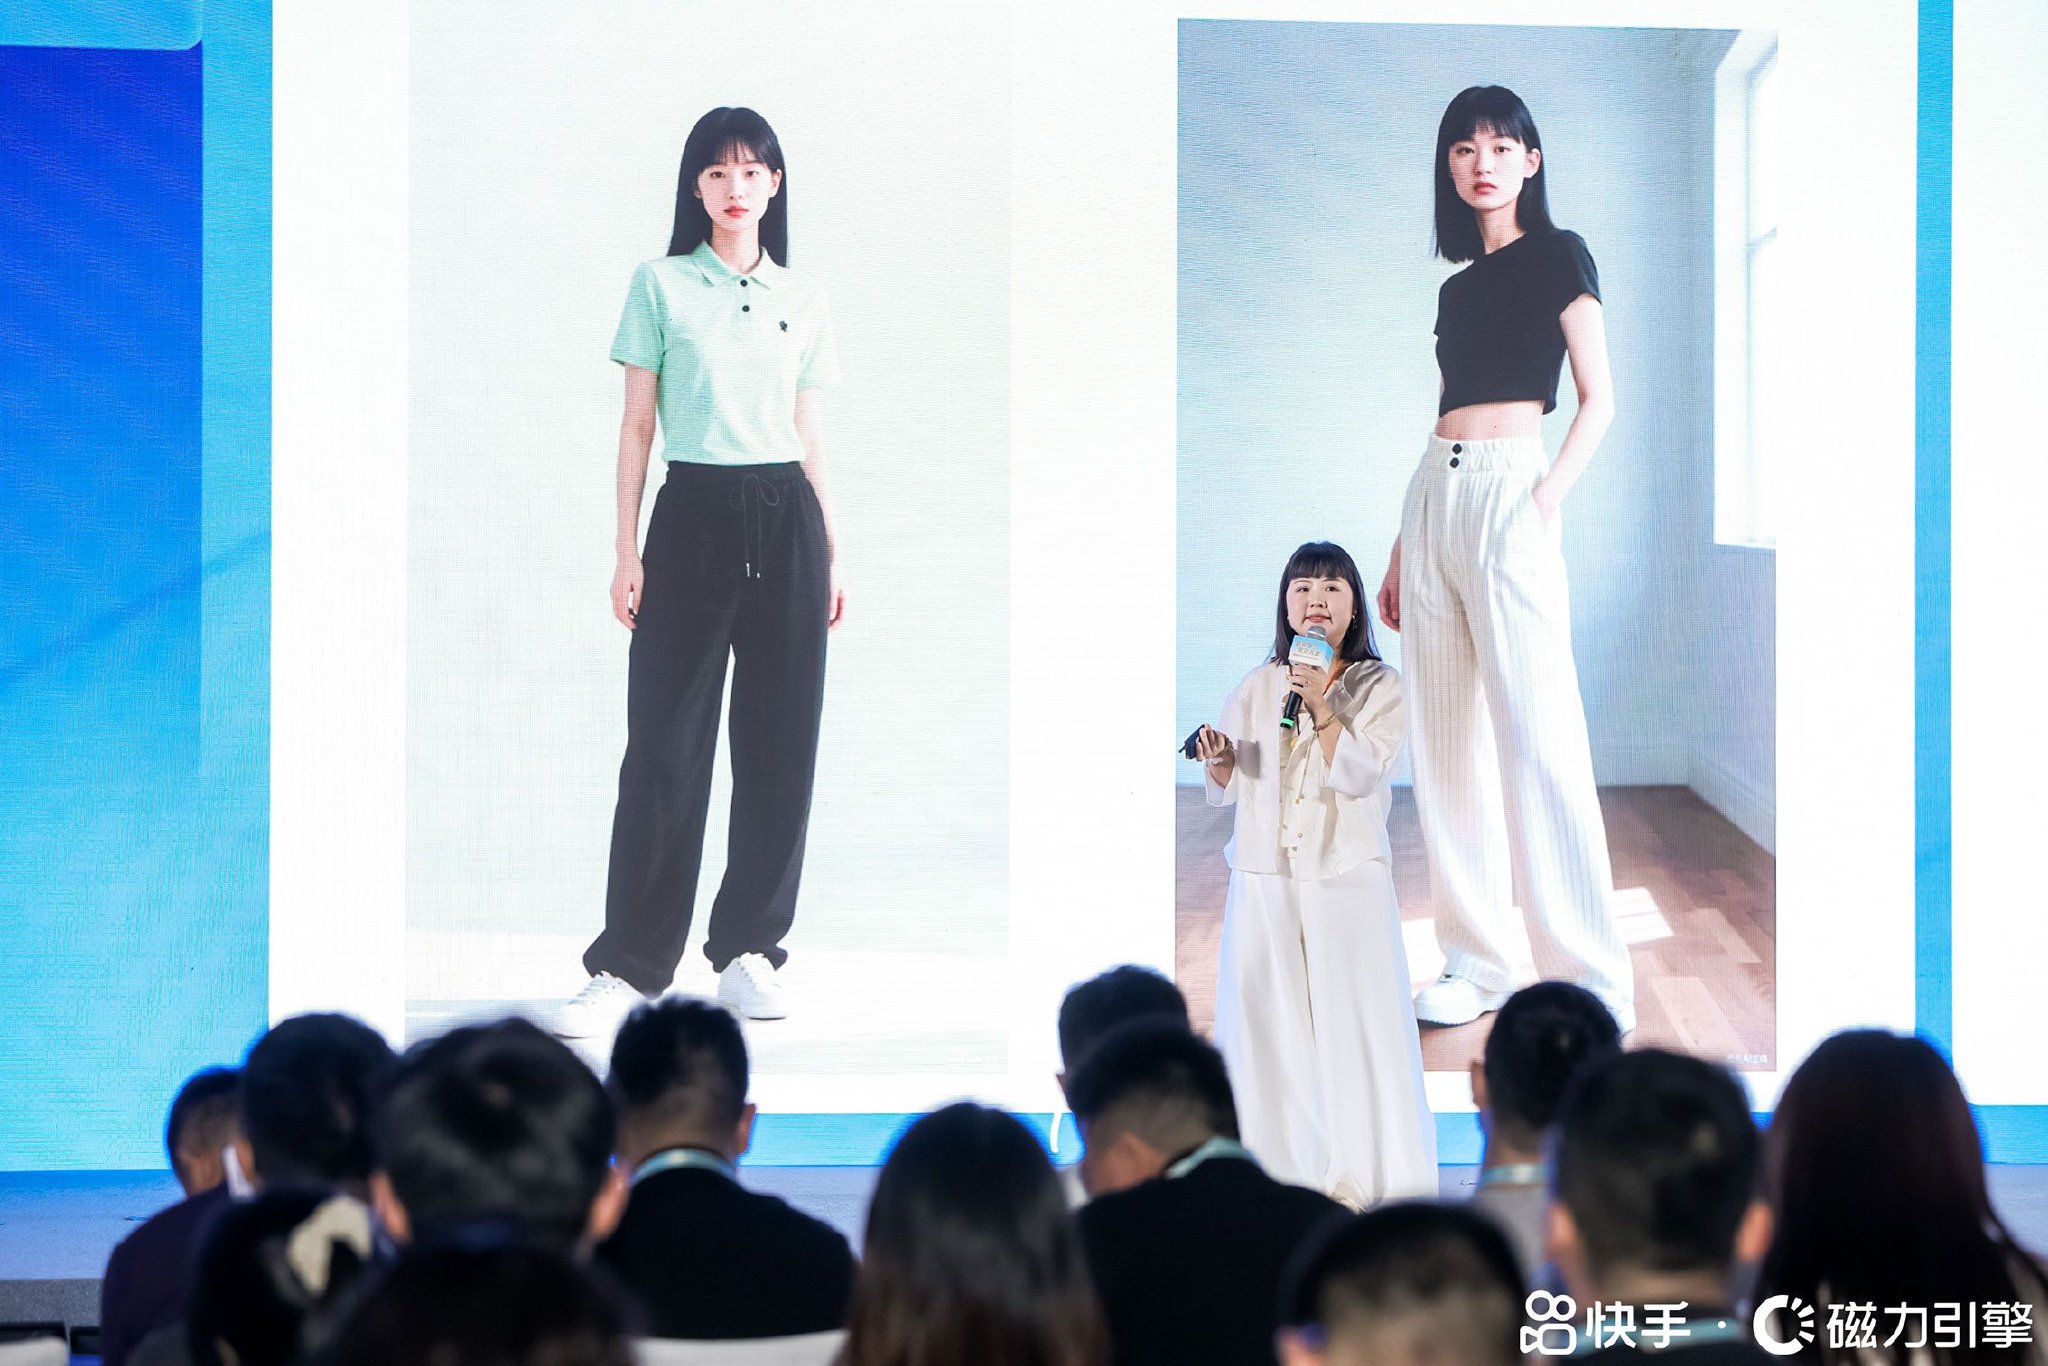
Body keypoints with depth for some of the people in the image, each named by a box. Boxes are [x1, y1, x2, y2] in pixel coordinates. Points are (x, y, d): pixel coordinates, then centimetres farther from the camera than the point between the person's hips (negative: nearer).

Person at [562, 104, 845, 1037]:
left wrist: (831, 557, 10)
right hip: (694, 515, -3)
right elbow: (636, 428, 2)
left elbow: (812, 437, 14)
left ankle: (749, 948, 12)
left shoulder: (803, 301, 11)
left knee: (779, 741, 2)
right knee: (666, 744, -5)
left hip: (785, 521, 3)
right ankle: (629, 967, -2)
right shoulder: (660, 286, 3)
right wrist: (627, 554, -4)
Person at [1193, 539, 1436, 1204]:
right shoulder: (1258, 687, 8)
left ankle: (1358, 1171, 6)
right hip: (1265, 875, 3)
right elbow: (1230, 785, 11)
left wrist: (1322, 711, -22)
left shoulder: (1378, 687, 0)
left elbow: (1359, 774, -13)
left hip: (1348, 875, -3)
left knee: (1355, 1015, -4)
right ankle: (1278, 1161, 14)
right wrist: (1219, 760, -10)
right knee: (1266, 1016, 3)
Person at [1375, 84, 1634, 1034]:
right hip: (1434, 496, 8)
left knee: (1537, 739, -13)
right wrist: (1401, 551, 18)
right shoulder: (1458, 287, 20)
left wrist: (1546, 501, -16)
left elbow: (1598, 401, -3)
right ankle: (1476, 964, 11)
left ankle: (1590, 986, -13)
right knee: (1446, 741, 5)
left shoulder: (1557, 257, 2)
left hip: (1508, 491, -7)